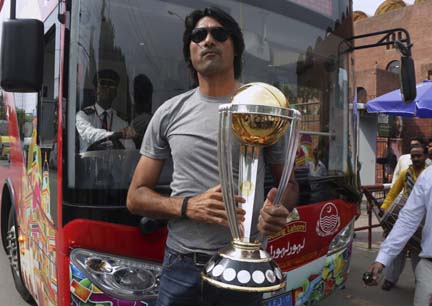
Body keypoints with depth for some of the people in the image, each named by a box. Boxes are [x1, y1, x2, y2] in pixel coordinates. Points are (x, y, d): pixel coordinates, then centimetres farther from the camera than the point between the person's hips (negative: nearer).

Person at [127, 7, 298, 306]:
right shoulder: (170, 112, 2)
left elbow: (289, 183, 9)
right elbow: (136, 197, 4)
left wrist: (278, 211, -15)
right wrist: (187, 207, -15)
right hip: (181, 267, 1)